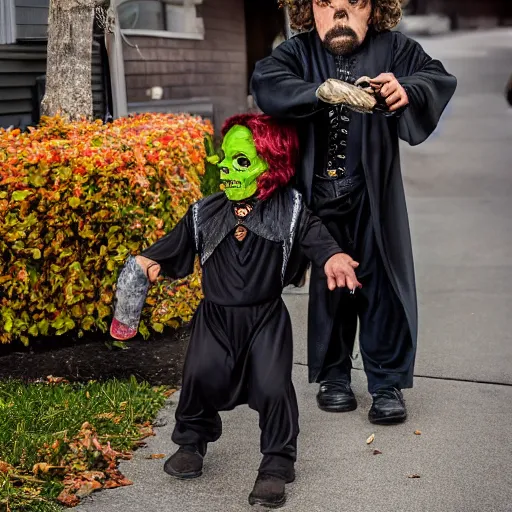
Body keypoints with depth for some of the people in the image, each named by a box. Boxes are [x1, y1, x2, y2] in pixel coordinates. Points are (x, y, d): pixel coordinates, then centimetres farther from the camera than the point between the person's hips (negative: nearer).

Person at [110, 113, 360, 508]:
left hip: (266, 318, -2)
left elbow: (315, 235, -18)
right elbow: (174, 246, 12)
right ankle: (192, 442, 19)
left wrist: (334, 258, -38)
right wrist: (147, 262, -2)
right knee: (200, 376, -12)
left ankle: (277, 465, 6)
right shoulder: (205, 214, 4)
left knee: (274, 387, -14)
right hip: (216, 316, 2)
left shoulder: (289, 211, -5)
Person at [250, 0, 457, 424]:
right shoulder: (300, 53, -2)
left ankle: (387, 383, 15)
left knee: (383, 285, 2)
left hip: (374, 195, 0)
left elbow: (438, 77, -14)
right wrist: (319, 92, -38)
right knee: (328, 283, 10)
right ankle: (333, 376, 26)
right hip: (320, 196, 1)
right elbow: (265, 84, -19)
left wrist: (406, 89, -38)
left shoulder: (392, 49, -3)